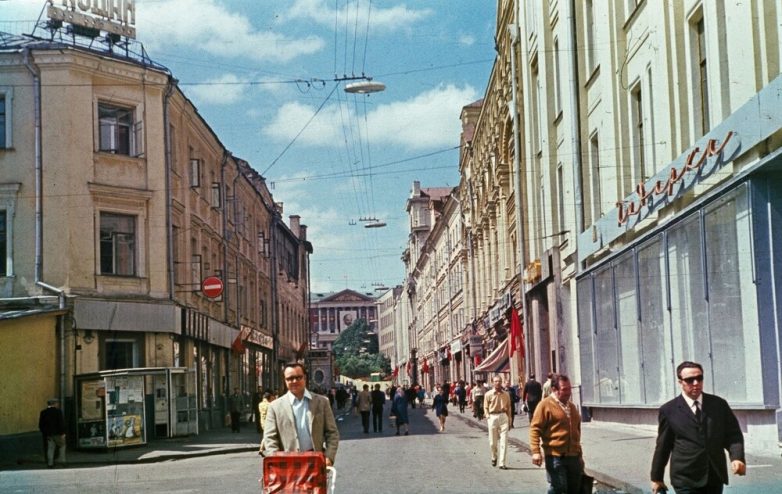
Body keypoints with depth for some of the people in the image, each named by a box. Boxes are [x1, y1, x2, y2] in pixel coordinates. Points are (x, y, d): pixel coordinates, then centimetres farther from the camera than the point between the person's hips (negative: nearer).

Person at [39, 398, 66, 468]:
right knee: (62, 446, 12)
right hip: (57, 433, -4)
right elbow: (61, 423, -14)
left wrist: (43, 432, 17)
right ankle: (62, 460, 5)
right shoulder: (58, 411, -11)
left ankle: (50, 463, 5)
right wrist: (62, 433, -10)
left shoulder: (43, 412, 4)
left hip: (48, 434, 4)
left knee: (50, 448, 7)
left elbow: (40, 424, 8)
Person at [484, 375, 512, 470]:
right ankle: (494, 457, 33)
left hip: (503, 416, 1)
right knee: (492, 441, 6)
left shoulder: (506, 394, 7)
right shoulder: (488, 394, 1)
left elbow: (509, 408, 12)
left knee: (504, 441, -5)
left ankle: (502, 463, -4)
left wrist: (509, 420, 9)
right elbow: (486, 407, 5)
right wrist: (489, 417, -5)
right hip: (493, 417, -1)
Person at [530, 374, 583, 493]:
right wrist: (536, 451, -21)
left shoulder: (571, 406, 16)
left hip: (573, 456, 7)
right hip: (555, 456, -7)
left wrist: (579, 454, 25)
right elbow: (535, 428, -11)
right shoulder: (545, 405, -7)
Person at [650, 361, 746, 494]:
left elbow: (733, 434, 6)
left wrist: (737, 457, -14)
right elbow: (663, 446, 5)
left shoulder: (719, 404, 7)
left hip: (715, 478, 4)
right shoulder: (669, 410, 0)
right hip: (686, 480, -3)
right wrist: (656, 477, 10)